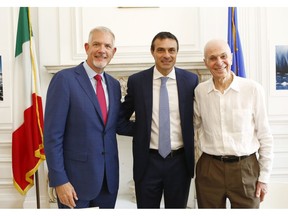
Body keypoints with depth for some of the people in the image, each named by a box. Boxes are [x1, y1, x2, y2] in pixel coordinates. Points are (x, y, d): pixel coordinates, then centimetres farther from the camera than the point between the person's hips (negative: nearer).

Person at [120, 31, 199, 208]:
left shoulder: (190, 80, -2)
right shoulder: (136, 81, -3)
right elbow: (123, 115, 10)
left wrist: (196, 155, 8)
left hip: (180, 161, 1)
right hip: (148, 161, 0)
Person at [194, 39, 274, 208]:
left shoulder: (253, 89, -7)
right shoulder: (199, 91, 0)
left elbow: (265, 136, -2)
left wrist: (264, 177, 0)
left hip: (246, 168, -1)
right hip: (209, 169, 2)